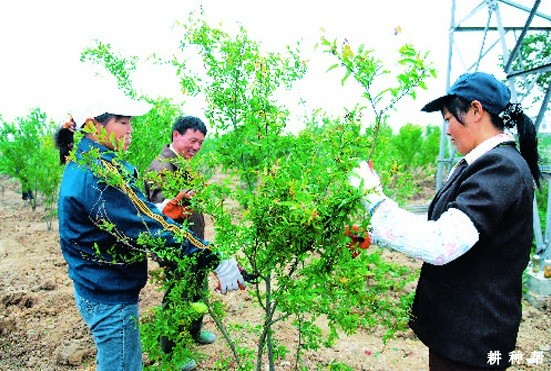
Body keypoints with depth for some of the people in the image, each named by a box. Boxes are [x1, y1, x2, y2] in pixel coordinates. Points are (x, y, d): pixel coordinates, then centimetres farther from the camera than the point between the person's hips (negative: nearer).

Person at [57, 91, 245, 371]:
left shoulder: (80, 163, 7)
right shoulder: (101, 173, -27)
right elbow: (150, 228, -32)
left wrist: (162, 212, 7)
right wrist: (216, 260, -30)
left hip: (94, 288, 11)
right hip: (111, 298, -11)